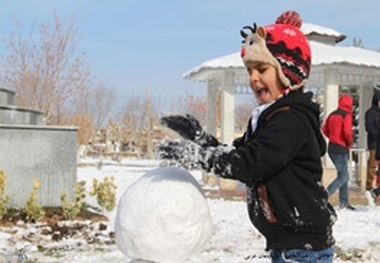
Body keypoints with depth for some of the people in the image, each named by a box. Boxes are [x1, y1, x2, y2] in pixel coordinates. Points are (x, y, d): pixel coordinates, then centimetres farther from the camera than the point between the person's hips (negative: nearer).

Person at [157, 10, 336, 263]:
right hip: (288, 242, 10)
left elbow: (251, 164, -27)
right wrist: (199, 137, -2)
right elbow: (237, 154, 12)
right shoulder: (272, 117, 13)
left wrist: (194, 153, -28)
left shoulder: (292, 119, -18)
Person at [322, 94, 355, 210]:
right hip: (341, 149, -8)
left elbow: (325, 130, 11)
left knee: (343, 174, 17)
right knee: (343, 176, -3)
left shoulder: (332, 114, 9)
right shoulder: (347, 115, -12)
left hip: (332, 148, 8)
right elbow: (347, 132, -23)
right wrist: (350, 143, -6)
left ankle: (344, 202, 19)